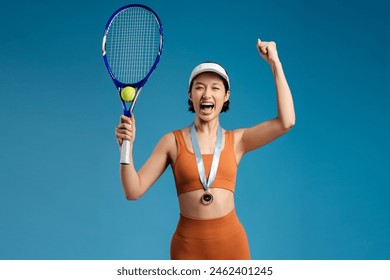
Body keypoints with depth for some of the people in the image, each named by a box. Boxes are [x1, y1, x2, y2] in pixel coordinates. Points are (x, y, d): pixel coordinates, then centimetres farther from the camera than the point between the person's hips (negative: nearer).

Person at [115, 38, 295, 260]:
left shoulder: (237, 140, 1)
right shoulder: (172, 141, -1)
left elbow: (286, 122, -12)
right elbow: (134, 191, -5)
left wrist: (275, 63, -9)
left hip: (231, 241, 1)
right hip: (187, 244, -1)